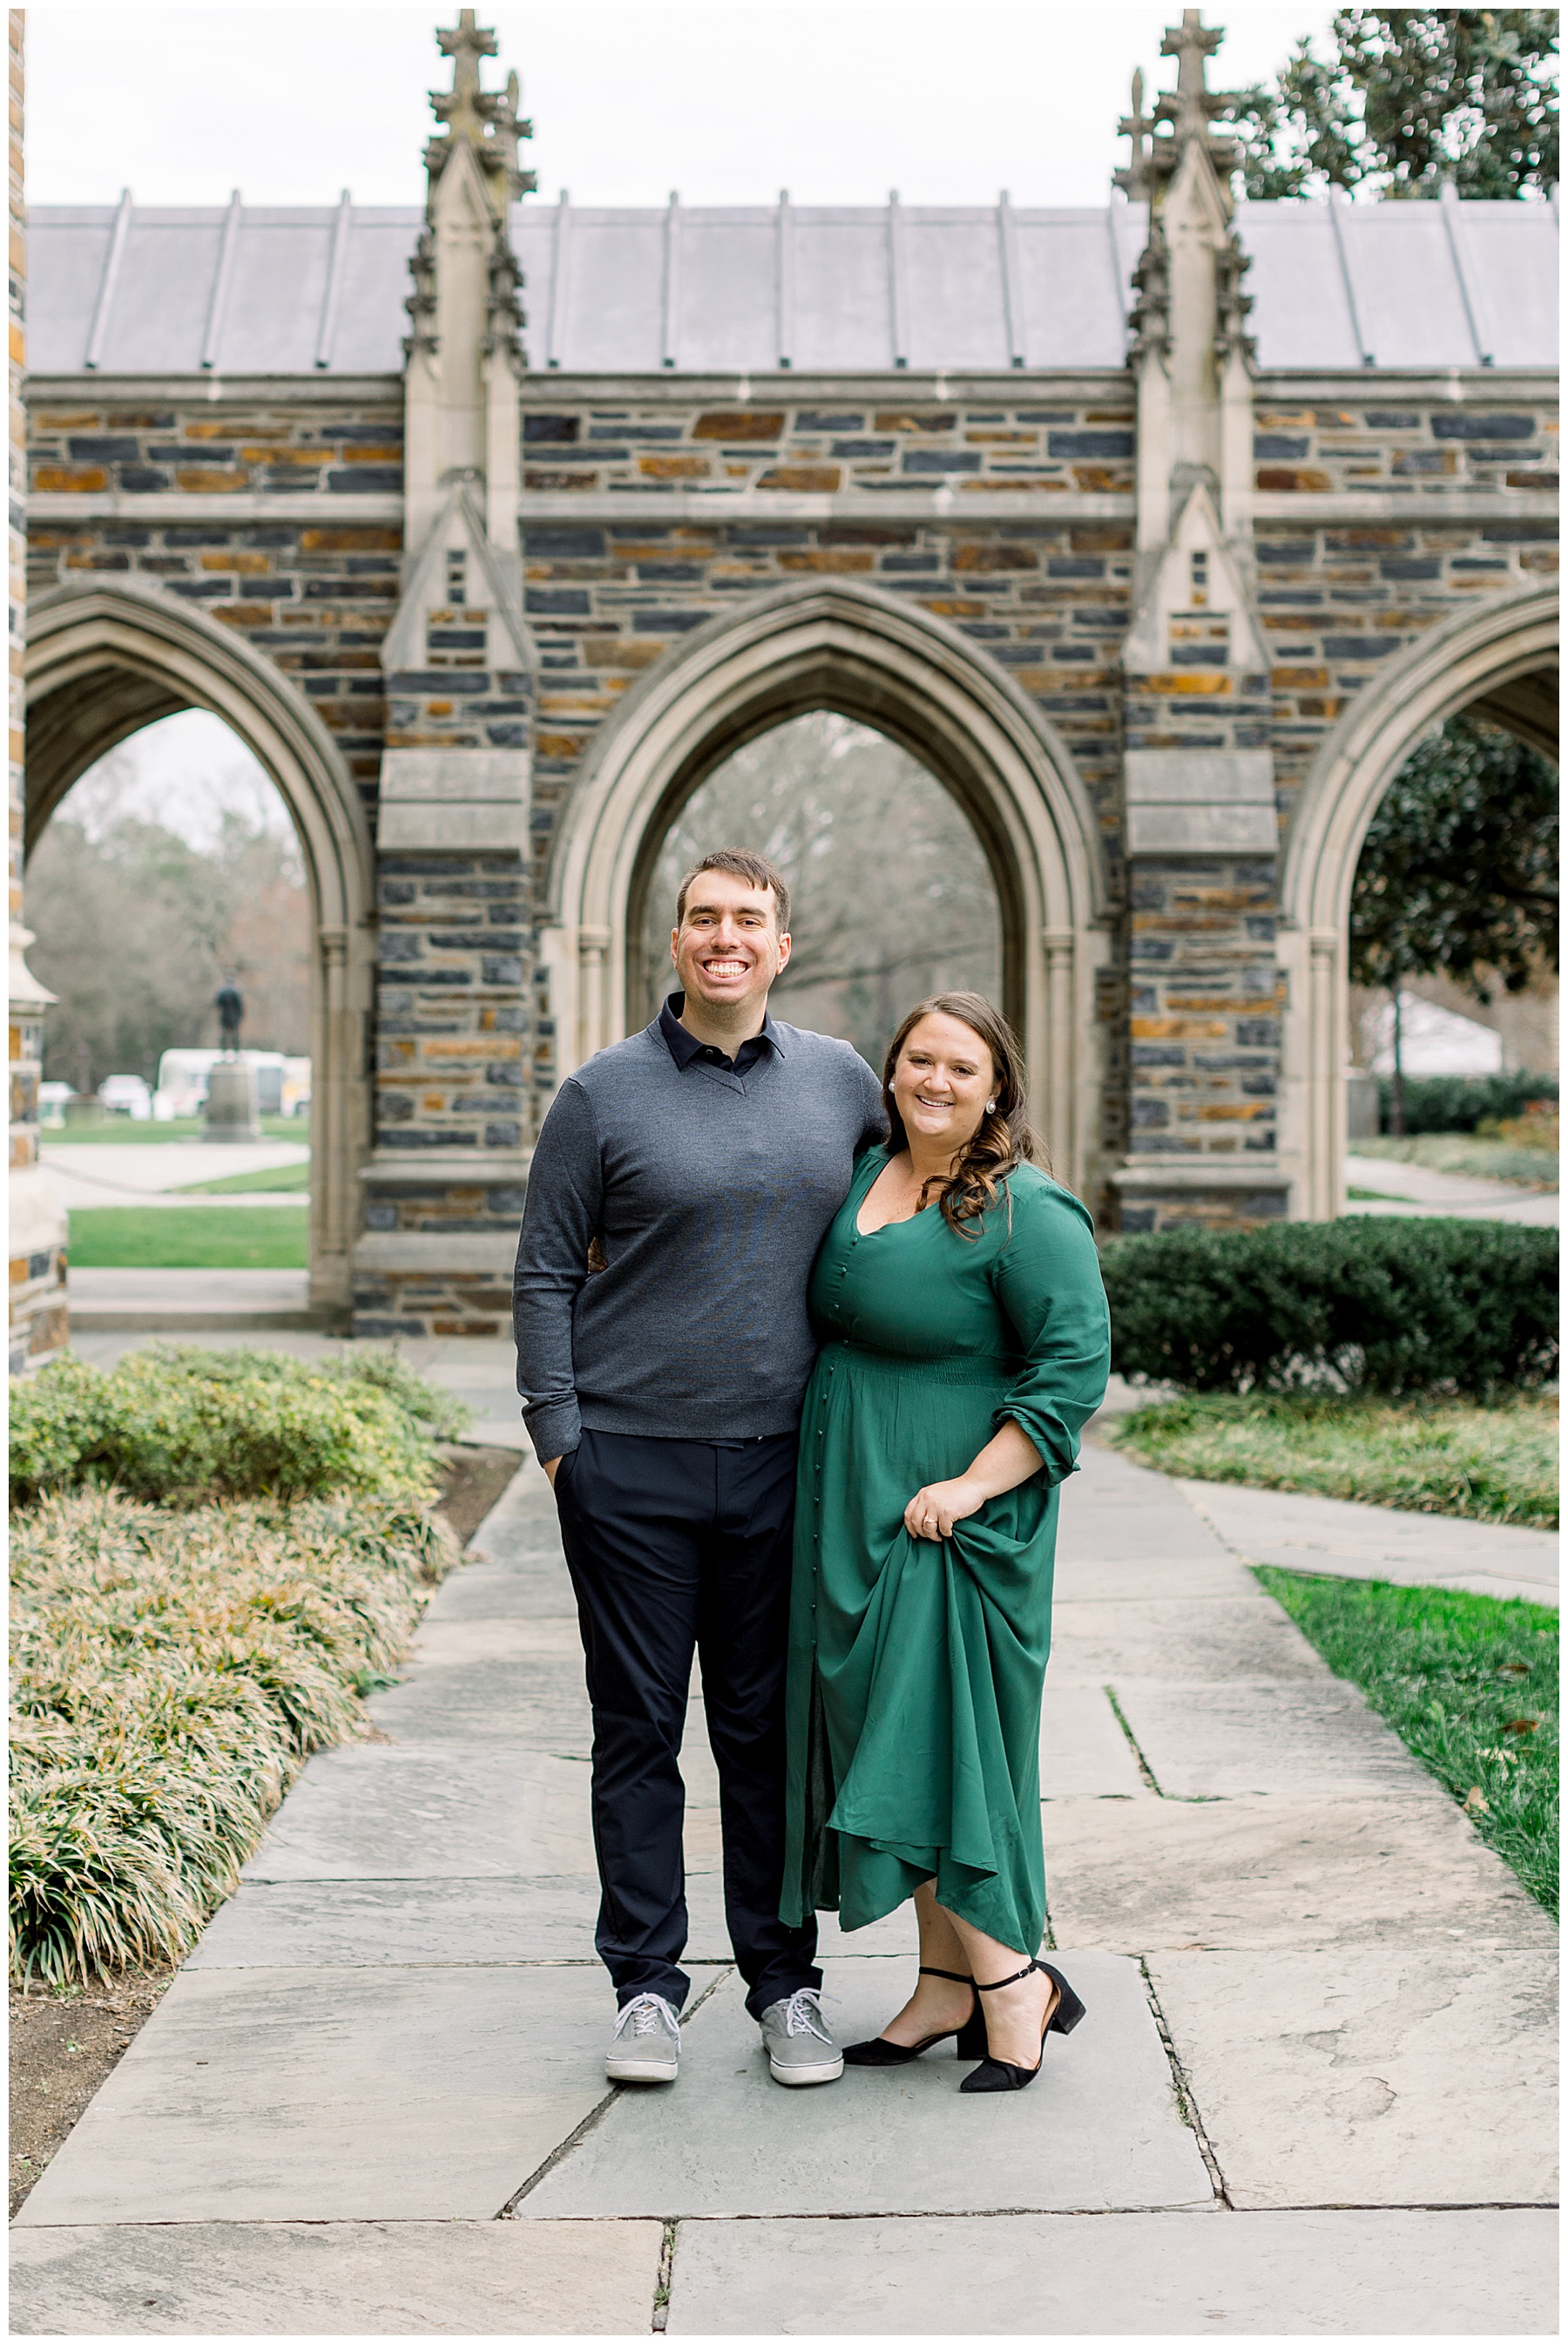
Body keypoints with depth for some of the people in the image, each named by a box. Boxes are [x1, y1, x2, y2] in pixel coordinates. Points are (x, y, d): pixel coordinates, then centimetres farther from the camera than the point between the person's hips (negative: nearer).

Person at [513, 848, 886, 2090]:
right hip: (632, 1463, -2)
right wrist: (557, 1434, -6)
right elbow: (546, 1274, 2)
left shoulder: (841, 1080, 7)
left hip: (779, 1462, 2)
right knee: (639, 1729, 4)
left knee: (771, 1730, 8)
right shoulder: (603, 1093, 0)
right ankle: (647, 1987, 14)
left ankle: (786, 1984, 18)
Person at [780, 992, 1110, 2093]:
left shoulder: (1027, 1212, -12)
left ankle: (1013, 1980, 4)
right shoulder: (863, 1174, 10)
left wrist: (974, 1483, -21)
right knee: (884, 1738, 9)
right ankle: (947, 1986, 18)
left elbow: (1076, 1365, -16)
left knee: (935, 1740, -8)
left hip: (952, 1516, -8)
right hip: (854, 1505, 8)